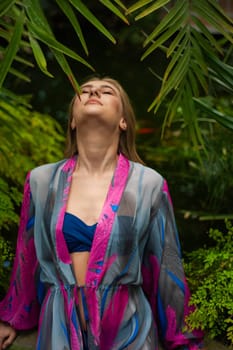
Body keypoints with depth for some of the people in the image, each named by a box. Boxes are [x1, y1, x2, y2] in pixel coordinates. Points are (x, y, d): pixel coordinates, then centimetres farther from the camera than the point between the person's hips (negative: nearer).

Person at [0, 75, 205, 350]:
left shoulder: (148, 184, -4)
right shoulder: (41, 181, 0)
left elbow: (166, 266, 1)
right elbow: (27, 256, 11)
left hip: (127, 327, -1)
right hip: (59, 326, 2)